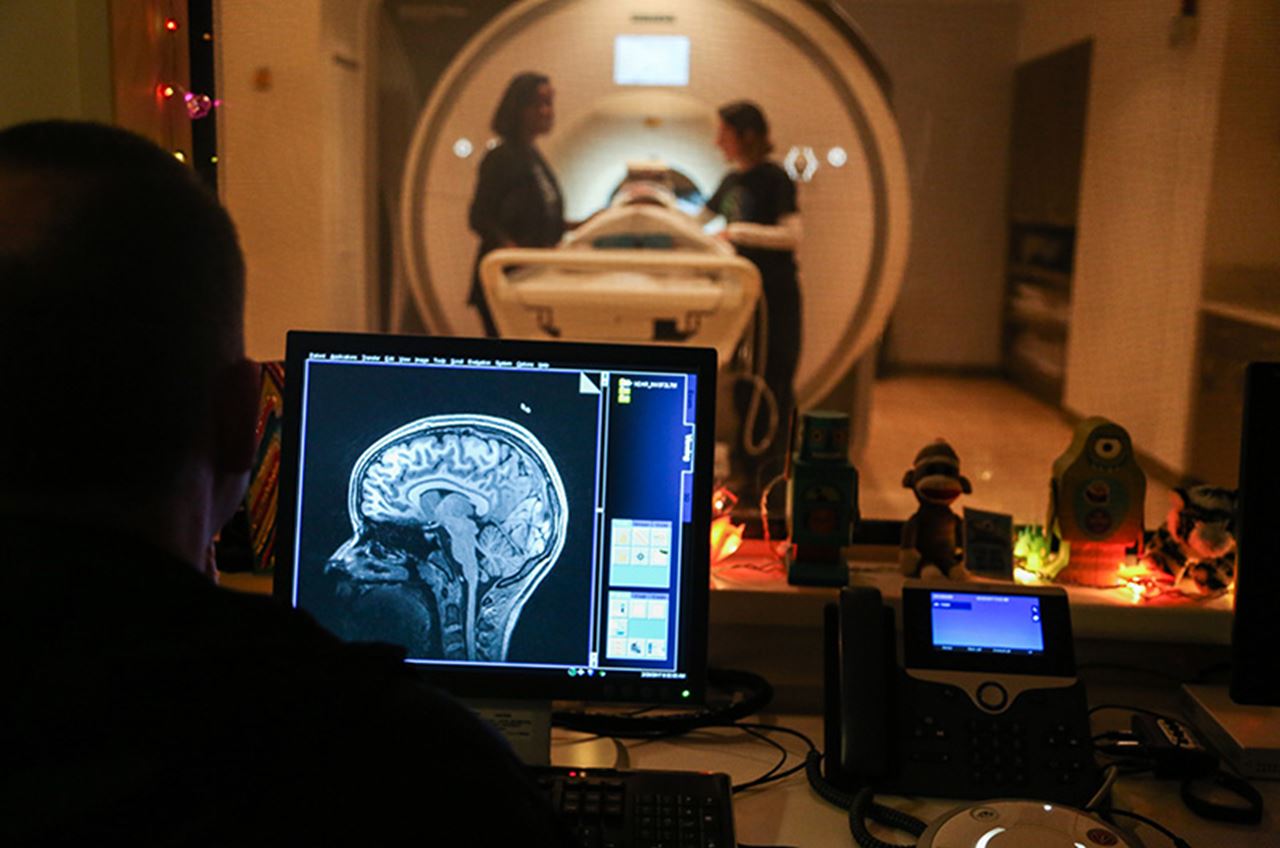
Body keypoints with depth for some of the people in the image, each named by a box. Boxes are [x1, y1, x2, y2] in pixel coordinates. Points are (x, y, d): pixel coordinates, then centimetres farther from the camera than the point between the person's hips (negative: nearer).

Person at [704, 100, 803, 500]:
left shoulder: (774, 178, -11)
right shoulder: (732, 181, 12)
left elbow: (791, 235, -21)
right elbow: (700, 219, 25)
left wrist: (739, 231, -25)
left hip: (774, 294, -8)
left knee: (771, 382, -4)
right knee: (744, 380, 13)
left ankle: (768, 471, 2)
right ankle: (748, 462, 24)